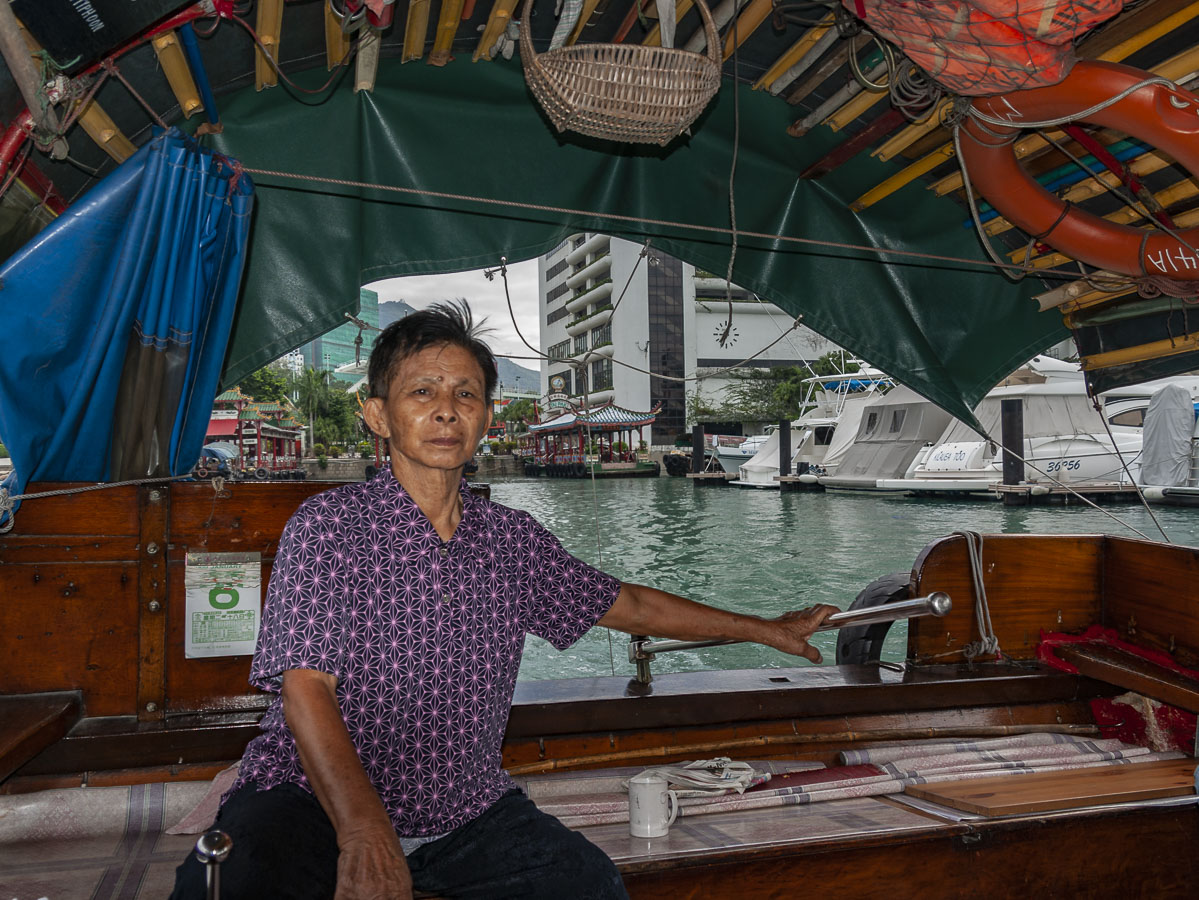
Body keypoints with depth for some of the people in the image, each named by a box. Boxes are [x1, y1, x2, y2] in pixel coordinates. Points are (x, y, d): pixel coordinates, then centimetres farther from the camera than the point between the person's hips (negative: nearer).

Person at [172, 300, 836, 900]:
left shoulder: (514, 540, 3)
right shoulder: (327, 525, -10)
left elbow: (627, 605, 14)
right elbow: (306, 689, -18)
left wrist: (766, 628, 21)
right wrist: (363, 832, -35)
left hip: (462, 806, 5)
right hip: (314, 797, -4)